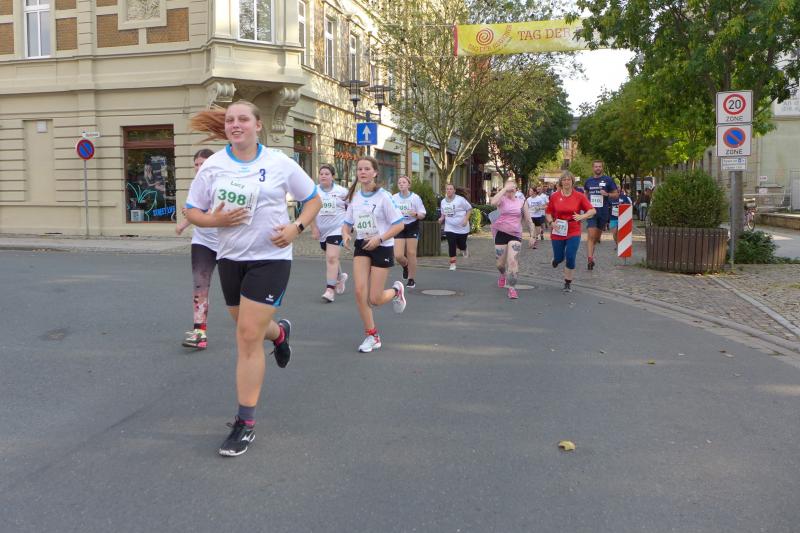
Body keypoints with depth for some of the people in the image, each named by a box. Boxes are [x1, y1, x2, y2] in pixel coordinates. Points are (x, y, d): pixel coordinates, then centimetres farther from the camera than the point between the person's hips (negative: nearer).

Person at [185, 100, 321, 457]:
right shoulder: (213, 165, 0)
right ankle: (279, 332, 57)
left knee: (248, 336, -10)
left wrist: (296, 227, -13)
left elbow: (313, 199, 5)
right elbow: (192, 211, 5)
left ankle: (246, 423, 0)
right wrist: (215, 220, -17)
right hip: (230, 258, 4)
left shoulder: (279, 162, -5)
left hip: (270, 258, -4)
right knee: (248, 330, 18)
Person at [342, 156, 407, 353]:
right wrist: (346, 234, -11)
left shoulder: (383, 196, -12)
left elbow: (399, 225, -12)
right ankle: (372, 336, 4)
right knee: (359, 291, -11)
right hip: (361, 246, 4)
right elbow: (347, 223, 12)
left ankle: (396, 291, 32)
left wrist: (379, 238, -23)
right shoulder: (354, 197, 3)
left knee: (374, 300, -3)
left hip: (382, 248, -4)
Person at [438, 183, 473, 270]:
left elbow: (469, 209, -4)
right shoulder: (443, 202, 4)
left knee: (461, 244, 9)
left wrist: (466, 219, -16)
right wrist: (441, 218, -4)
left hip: (462, 227, -2)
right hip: (449, 228, 3)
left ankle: (464, 251, 47)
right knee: (451, 246, -7)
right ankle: (452, 264, 2)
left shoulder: (460, 199, -11)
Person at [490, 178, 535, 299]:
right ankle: (503, 275, 45)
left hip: (515, 235, 0)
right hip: (501, 233, 0)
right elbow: (493, 202, -27)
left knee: (512, 261, -16)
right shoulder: (502, 199, -1)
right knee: (500, 263, 10)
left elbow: (528, 220, 10)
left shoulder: (521, 201, 5)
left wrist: (532, 235, 5)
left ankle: (512, 288, -11)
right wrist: (505, 189, -22)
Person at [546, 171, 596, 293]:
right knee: (559, 257, 7)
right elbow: (548, 212, 9)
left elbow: (592, 210, -1)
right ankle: (556, 259, 47)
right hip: (558, 232, 1)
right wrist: (552, 222, -10)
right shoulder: (554, 196, -1)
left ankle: (568, 283, 10)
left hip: (573, 232, -1)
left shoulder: (579, 196, -3)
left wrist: (582, 216, -18)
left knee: (570, 258, -8)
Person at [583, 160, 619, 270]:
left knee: (597, 236, 14)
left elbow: (616, 194, 3)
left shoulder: (608, 180, 0)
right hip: (592, 211, 0)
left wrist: (607, 194, -15)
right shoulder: (588, 181, 7)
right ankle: (590, 259, -15)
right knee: (591, 236, -13)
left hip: (604, 212, 0)